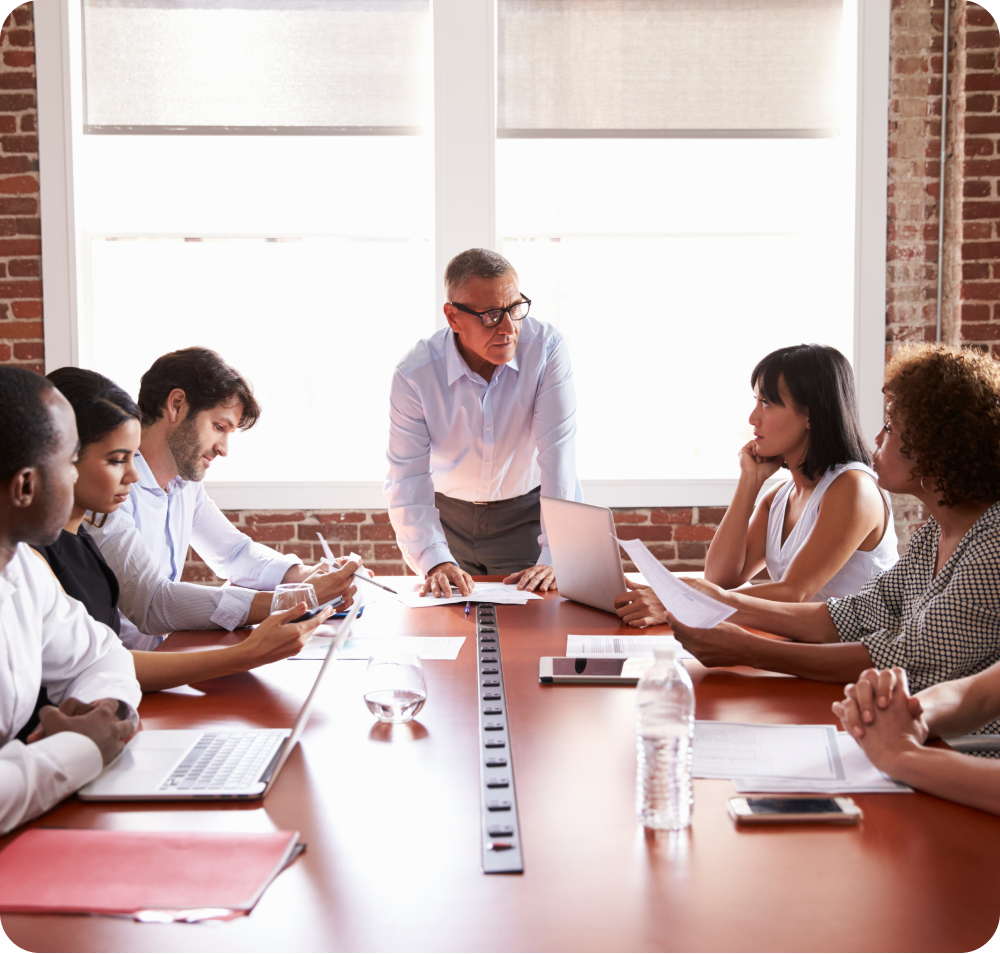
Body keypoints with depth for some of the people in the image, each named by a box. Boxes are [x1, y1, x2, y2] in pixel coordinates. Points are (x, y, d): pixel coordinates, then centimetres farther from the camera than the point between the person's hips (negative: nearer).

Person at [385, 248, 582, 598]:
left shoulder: (547, 348, -20)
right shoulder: (414, 375, -19)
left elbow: (558, 453, -23)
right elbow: (408, 480, -19)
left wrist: (555, 558, -29)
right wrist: (434, 561, -34)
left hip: (525, 514, -1)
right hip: (448, 513, 1)